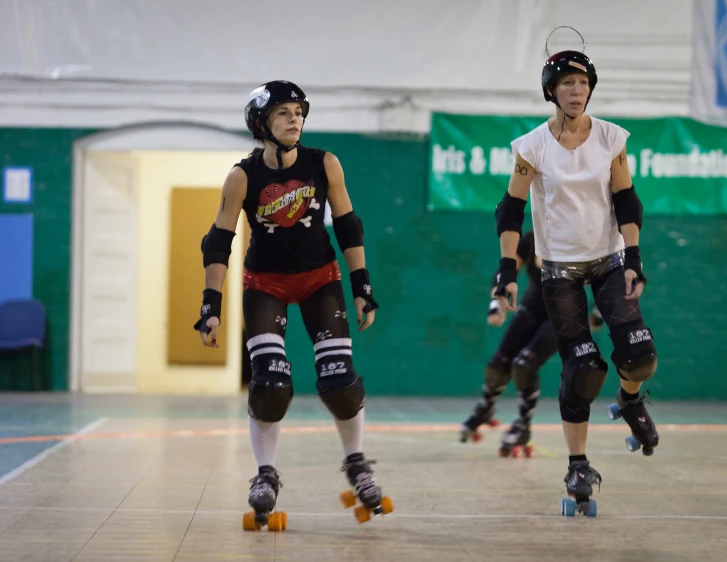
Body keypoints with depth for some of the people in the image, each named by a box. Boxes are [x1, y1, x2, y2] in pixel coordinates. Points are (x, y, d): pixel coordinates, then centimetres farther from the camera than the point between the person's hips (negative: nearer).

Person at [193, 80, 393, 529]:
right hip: (265, 282, -1)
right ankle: (266, 476, 6)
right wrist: (211, 307, -18)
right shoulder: (243, 177, -16)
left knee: (340, 380, -7)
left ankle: (358, 465, 16)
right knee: (270, 383, -13)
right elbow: (218, 244, -13)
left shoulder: (324, 165, -12)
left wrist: (362, 288, -4)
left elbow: (348, 227, -3)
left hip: (320, 276, 1)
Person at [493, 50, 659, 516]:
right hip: (560, 267, -2)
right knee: (582, 367, -7)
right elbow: (512, 210, -5)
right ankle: (579, 467, 7)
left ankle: (631, 399, 24)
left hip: (609, 259, 2)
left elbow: (626, 203, 0)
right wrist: (508, 272, -12)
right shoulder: (534, 146, -8)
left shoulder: (611, 138, -3)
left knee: (640, 355, -13)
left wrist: (634, 260, -9)